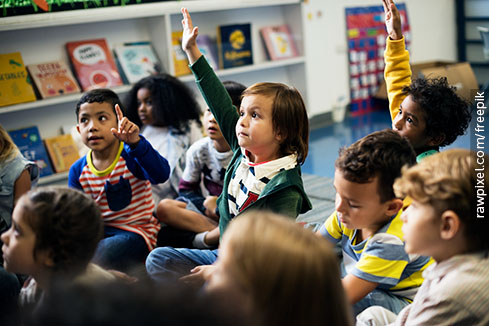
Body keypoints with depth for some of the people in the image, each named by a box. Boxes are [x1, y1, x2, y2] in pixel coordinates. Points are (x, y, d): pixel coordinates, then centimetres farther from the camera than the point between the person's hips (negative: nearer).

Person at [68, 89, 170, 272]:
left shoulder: (131, 157, -12)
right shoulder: (78, 170, 3)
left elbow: (161, 175, -34)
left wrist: (135, 142, -47)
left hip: (135, 231, -5)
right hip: (99, 232, 5)